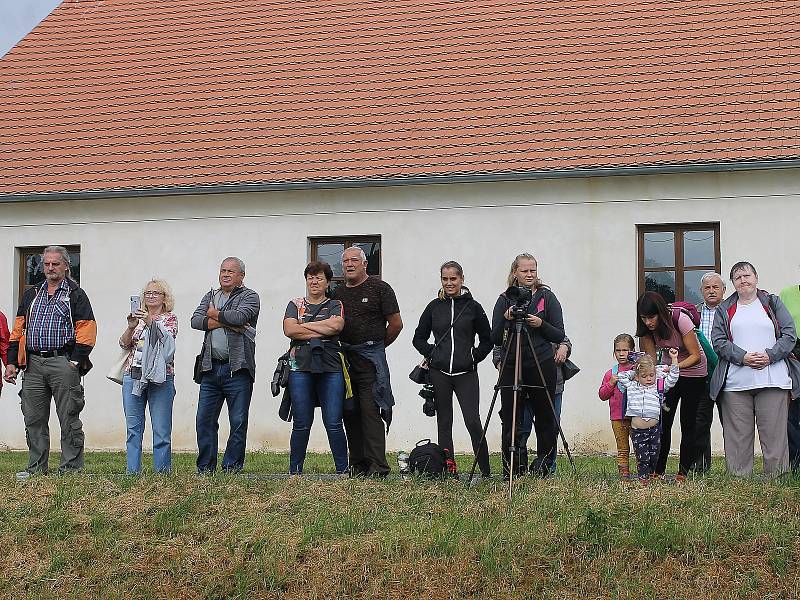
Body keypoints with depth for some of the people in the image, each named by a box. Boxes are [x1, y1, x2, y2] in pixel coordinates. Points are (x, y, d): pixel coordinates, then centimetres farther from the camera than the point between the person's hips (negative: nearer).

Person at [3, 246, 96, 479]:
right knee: (33, 419, 6)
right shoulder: (31, 294, 19)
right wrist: (12, 361, 8)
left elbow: (86, 330, -4)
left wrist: (76, 361, -12)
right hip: (33, 365, 5)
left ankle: (71, 469, 3)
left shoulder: (76, 295, 4)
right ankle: (36, 468, 15)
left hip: (63, 363, -5)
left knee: (69, 420, -2)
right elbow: (18, 330, 17)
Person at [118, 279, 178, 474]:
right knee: (133, 427, 4)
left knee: (161, 429, -4)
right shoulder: (138, 317, 17)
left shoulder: (170, 318, 7)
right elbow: (124, 344, 6)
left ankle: (162, 471, 2)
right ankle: (133, 471, 9)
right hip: (132, 376, 3)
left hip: (160, 377, -3)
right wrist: (131, 327, -12)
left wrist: (151, 323, -28)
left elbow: (167, 338, -13)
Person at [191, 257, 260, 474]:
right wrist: (226, 323, -10)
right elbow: (196, 321, 2)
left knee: (238, 421, -2)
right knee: (204, 420, 3)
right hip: (211, 368, 4)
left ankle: (232, 467, 7)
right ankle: (205, 468, 11)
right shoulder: (210, 297, 19)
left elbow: (240, 316, -17)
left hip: (237, 369, -4)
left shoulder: (249, 297, 4)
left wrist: (214, 314, -1)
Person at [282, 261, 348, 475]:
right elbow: (289, 330, -2)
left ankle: (342, 470, 3)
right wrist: (322, 331, -4)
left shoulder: (335, 305, 14)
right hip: (301, 366, 1)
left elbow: (336, 325, -8)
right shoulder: (295, 305, 16)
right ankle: (295, 471, 8)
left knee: (333, 423, -4)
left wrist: (304, 325, -3)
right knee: (301, 423, 0)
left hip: (331, 368, -1)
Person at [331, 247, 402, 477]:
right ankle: (357, 465, 12)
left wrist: (377, 345, 8)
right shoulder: (338, 292, 15)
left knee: (370, 411, -11)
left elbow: (396, 324, -1)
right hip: (342, 357, 6)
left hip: (370, 357, -6)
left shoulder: (380, 288, -1)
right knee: (350, 413, 7)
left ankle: (377, 466, -12)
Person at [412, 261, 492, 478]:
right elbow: (419, 338, 16)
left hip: (466, 373, -2)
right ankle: (448, 468, 11)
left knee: (473, 421, -10)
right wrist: (431, 354, 3)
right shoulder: (434, 307, 8)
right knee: (444, 423, 5)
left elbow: (487, 340, 11)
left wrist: (475, 357, 2)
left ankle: (485, 470, -2)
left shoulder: (473, 307, 3)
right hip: (439, 373, 2)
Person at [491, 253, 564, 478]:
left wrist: (541, 324, -13)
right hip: (511, 367, 1)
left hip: (542, 368, -1)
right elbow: (496, 339, 4)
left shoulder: (547, 297, 5)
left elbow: (559, 335, 3)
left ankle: (543, 465, 15)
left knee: (545, 419, 2)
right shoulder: (505, 299, 7)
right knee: (510, 421, -1)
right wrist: (506, 320, -12)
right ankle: (510, 471, 7)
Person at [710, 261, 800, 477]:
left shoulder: (772, 303, 13)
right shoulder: (724, 310, 15)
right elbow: (718, 341, 5)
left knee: (774, 433, -3)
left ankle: (777, 479, 2)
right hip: (735, 383, 1)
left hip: (773, 380, -1)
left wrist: (770, 356, -10)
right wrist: (743, 357, -11)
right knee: (738, 435, -1)